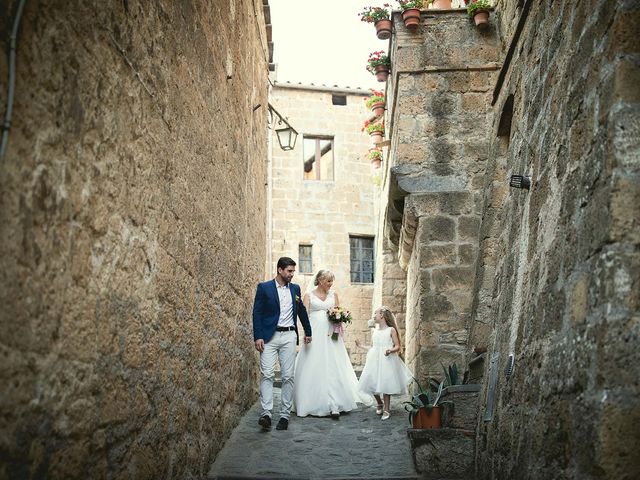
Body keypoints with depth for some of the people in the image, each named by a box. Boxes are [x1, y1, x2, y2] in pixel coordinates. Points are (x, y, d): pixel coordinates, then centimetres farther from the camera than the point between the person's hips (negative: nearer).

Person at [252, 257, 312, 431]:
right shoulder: (264, 287, 0)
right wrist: (258, 337, -11)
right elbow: (257, 313, -3)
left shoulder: (295, 289, 12)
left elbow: (302, 311, 24)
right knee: (267, 374, -11)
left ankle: (284, 415, 7)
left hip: (289, 336, 4)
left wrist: (308, 332, 30)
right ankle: (266, 414, -13)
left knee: (288, 376, 2)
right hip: (269, 336, -3)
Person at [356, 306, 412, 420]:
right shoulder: (374, 332, 15)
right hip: (374, 361, 5)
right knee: (372, 383, -1)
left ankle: (386, 410, 5)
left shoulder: (391, 330, 0)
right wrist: (361, 346, 22)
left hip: (387, 361, -5)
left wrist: (390, 350, -22)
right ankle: (380, 403, 25)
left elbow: (397, 346, -4)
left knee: (385, 384, -7)